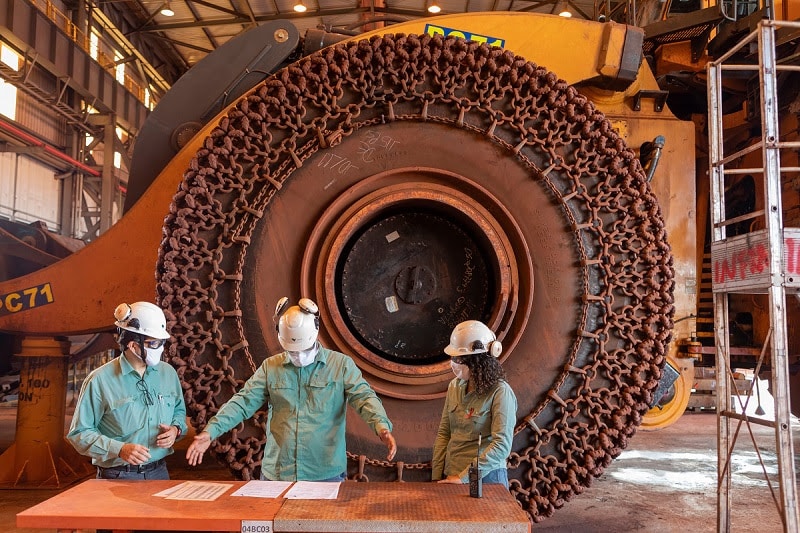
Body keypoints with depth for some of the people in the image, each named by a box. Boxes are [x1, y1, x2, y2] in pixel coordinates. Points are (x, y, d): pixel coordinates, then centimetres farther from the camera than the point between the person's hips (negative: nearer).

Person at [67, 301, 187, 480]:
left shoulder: (168, 373, 3)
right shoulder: (100, 380, -12)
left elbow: (179, 410, 18)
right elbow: (79, 433, -9)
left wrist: (176, 429, -5)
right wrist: (119, 450, -22)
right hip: (117, 478, -4)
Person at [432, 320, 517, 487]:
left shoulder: (500, 392, -17)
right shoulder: (454, 387, 2)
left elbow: (502, 446, -22)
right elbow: (443, 434, 6)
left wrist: (463, 477, -22)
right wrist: (437, 477, 0)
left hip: (486, 478, -5)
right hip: (451, 477, 5)